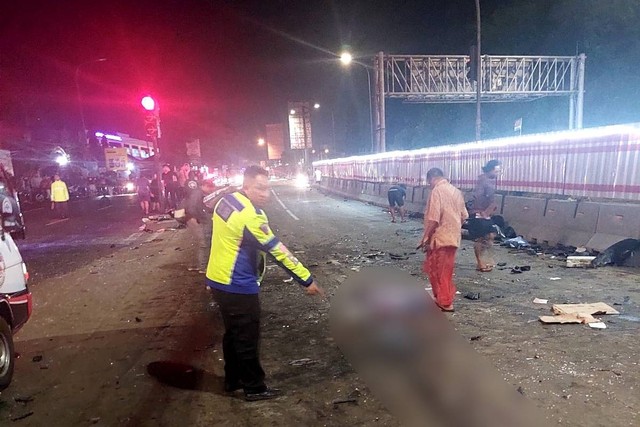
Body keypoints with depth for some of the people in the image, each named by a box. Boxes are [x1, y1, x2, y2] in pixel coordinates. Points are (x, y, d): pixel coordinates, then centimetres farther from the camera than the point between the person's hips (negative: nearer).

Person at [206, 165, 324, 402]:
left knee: (233, 333, 23)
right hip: (237, 286, -9)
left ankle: (233, 379, 38)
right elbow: (277, 250, -24)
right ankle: (255, 387, 24)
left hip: (218, 280, 9)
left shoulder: (226, 200, 3)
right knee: (247, 338, 7)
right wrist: (307, 280, -19)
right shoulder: (250, 215, -26)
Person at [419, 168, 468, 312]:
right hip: (453, 238, 8)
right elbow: (464, 216, 13)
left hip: (439, 238, -8)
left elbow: (433, 219, -21)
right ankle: (446, 298, 27)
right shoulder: (456, 191, 10)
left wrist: (425, 238, -13)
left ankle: (444, 302, 11)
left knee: (437, 270, 4)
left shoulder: (437, 191, -15)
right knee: (445, 270, 18)